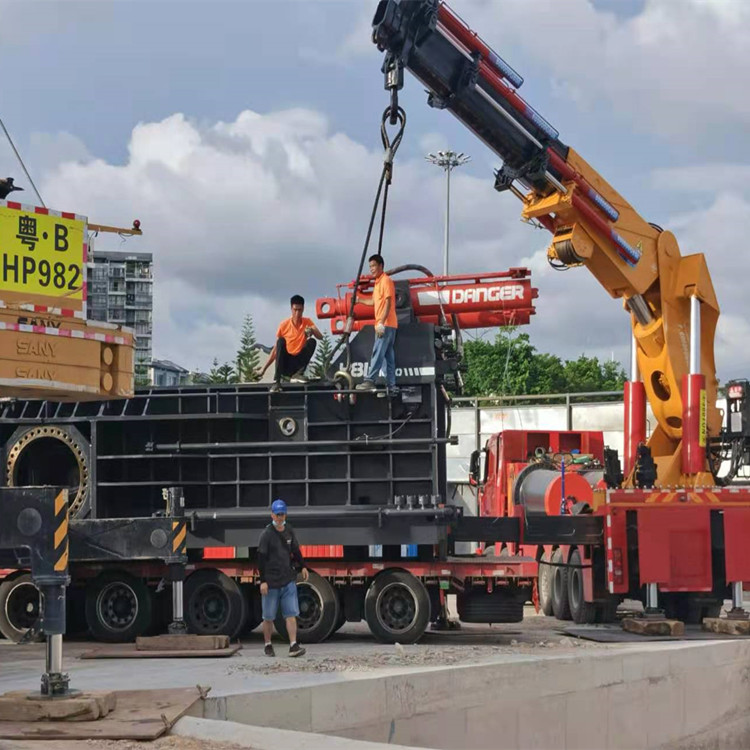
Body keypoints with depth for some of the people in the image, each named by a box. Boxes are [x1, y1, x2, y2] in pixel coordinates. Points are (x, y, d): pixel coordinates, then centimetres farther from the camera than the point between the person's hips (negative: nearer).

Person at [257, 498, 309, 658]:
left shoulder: (289, 531, 9)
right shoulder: (267, 534, -8)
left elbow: (296, 550, 23)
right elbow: (261, 558, -10)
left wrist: (302, 567, 20)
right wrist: (263, 581, -14)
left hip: (288, 580, 4)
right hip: (271, 582, -4)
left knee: (291, 614, -4)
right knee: (269, 617, 6)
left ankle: (293, 646, -7)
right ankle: (268, 646, 19)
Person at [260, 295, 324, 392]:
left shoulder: (307, 322, 2)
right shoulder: (284, 325, -3)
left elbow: (320, 337, -11)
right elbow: (276, 349, 1)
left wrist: (312, 330, -34)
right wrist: (264, 368, -6)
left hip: (299, 361, 1)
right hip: (286, 363, -1)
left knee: (311, 342, -20)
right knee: (281, 341, -28)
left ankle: (298, 373, -22)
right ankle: (277, 381, -36)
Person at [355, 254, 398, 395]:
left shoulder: (386, 280, -10)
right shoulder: (378, 282, 19)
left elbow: (388, 303, -18)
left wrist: (381, 323, -23)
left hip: (386, 325, -10)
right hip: (383, 325, 10)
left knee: (377, 353, -13)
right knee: (388, 356, 7)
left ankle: (369, 381, -17)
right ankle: (391, 385, 7)